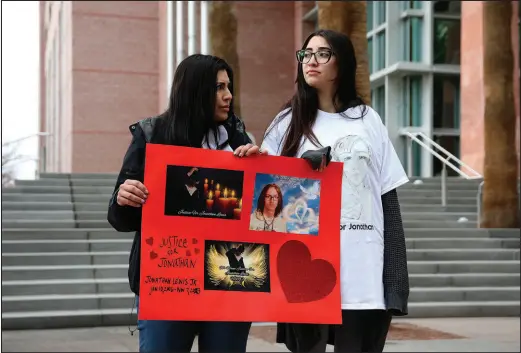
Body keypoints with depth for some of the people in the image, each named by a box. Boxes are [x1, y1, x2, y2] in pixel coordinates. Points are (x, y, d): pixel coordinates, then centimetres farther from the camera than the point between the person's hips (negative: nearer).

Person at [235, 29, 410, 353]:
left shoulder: (368, 121, 9)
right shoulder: (289, 122, 10)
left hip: (362, 271, 0)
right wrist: (253, 161, -12)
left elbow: (388, 198, 6)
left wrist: (396, 276, -1)